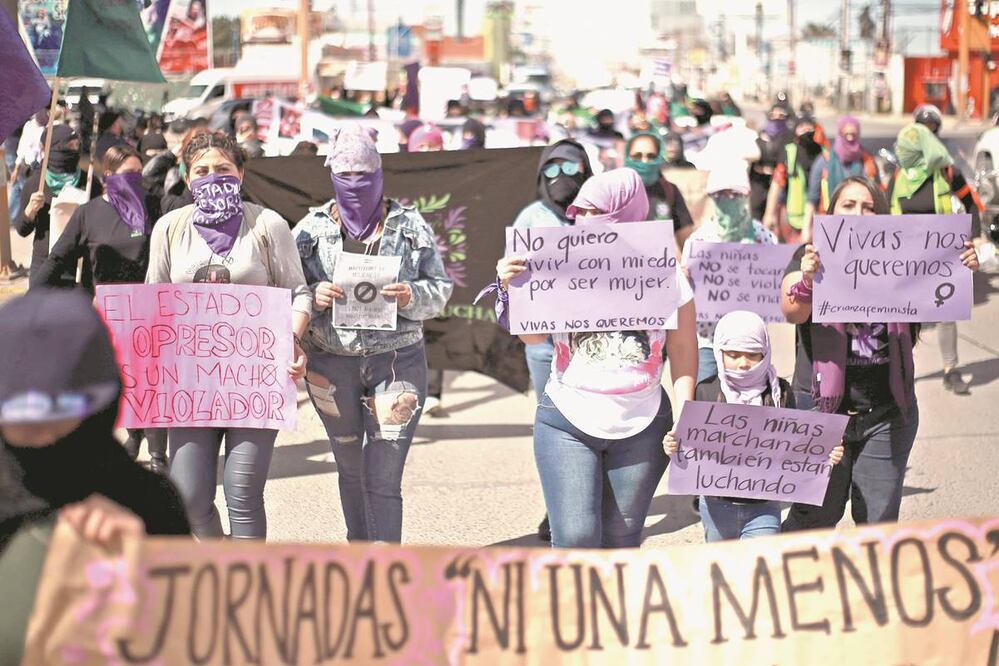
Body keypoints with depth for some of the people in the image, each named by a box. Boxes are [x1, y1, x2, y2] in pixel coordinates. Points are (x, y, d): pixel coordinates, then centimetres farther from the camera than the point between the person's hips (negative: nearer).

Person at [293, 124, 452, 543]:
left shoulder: (409, 225, 3)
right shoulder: (312, 228, 4)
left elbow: (441, 288, 4)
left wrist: (411, 296, -17)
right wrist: (314, 295, -16)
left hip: (397, 362, -2)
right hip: (332, 363, 2)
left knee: (384, 480, -8)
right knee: (351, 471, 15)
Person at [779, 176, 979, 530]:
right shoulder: (812, 256, 1)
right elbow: (792, 312, -15)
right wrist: (807, 281, -37)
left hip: (888, 412, 2)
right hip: (823, 407, -2)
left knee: (878, 523, 7)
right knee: (815, 516, 4)